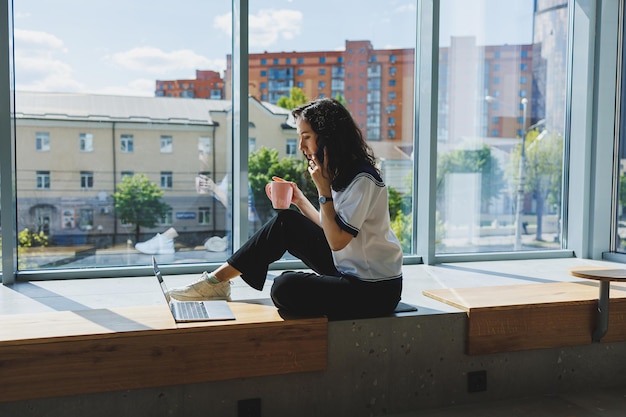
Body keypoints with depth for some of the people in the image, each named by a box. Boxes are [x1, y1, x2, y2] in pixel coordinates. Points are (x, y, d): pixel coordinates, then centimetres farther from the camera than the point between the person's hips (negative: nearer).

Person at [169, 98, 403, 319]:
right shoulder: (340, 173, 7)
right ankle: (217, 280, 4)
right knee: (285, 222, 0)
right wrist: (300, 201, 6)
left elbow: (337, 240, -23)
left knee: (286, 287, -28)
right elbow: (330, 230, 11)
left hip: (374, 289, -9)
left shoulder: (362, 180, -21)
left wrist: (324, 190, -23)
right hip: (346, 270, 9)